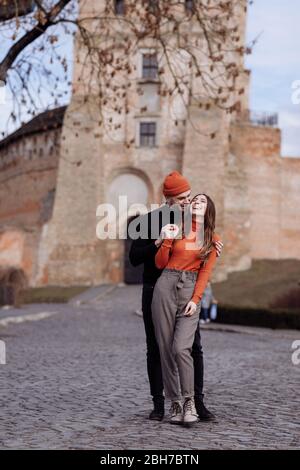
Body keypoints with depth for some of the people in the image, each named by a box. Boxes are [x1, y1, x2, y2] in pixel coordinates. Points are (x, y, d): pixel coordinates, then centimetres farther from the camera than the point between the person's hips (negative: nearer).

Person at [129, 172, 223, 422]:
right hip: (155, 291, -2)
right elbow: (134, 258, -7)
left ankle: (198, 402, 5)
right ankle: (158, 404, 11)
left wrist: (215, 249, -6)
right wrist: (157, 243, -19)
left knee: (194, 347, -3)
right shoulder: (148, 221, -4)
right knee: (155, 348, 3)